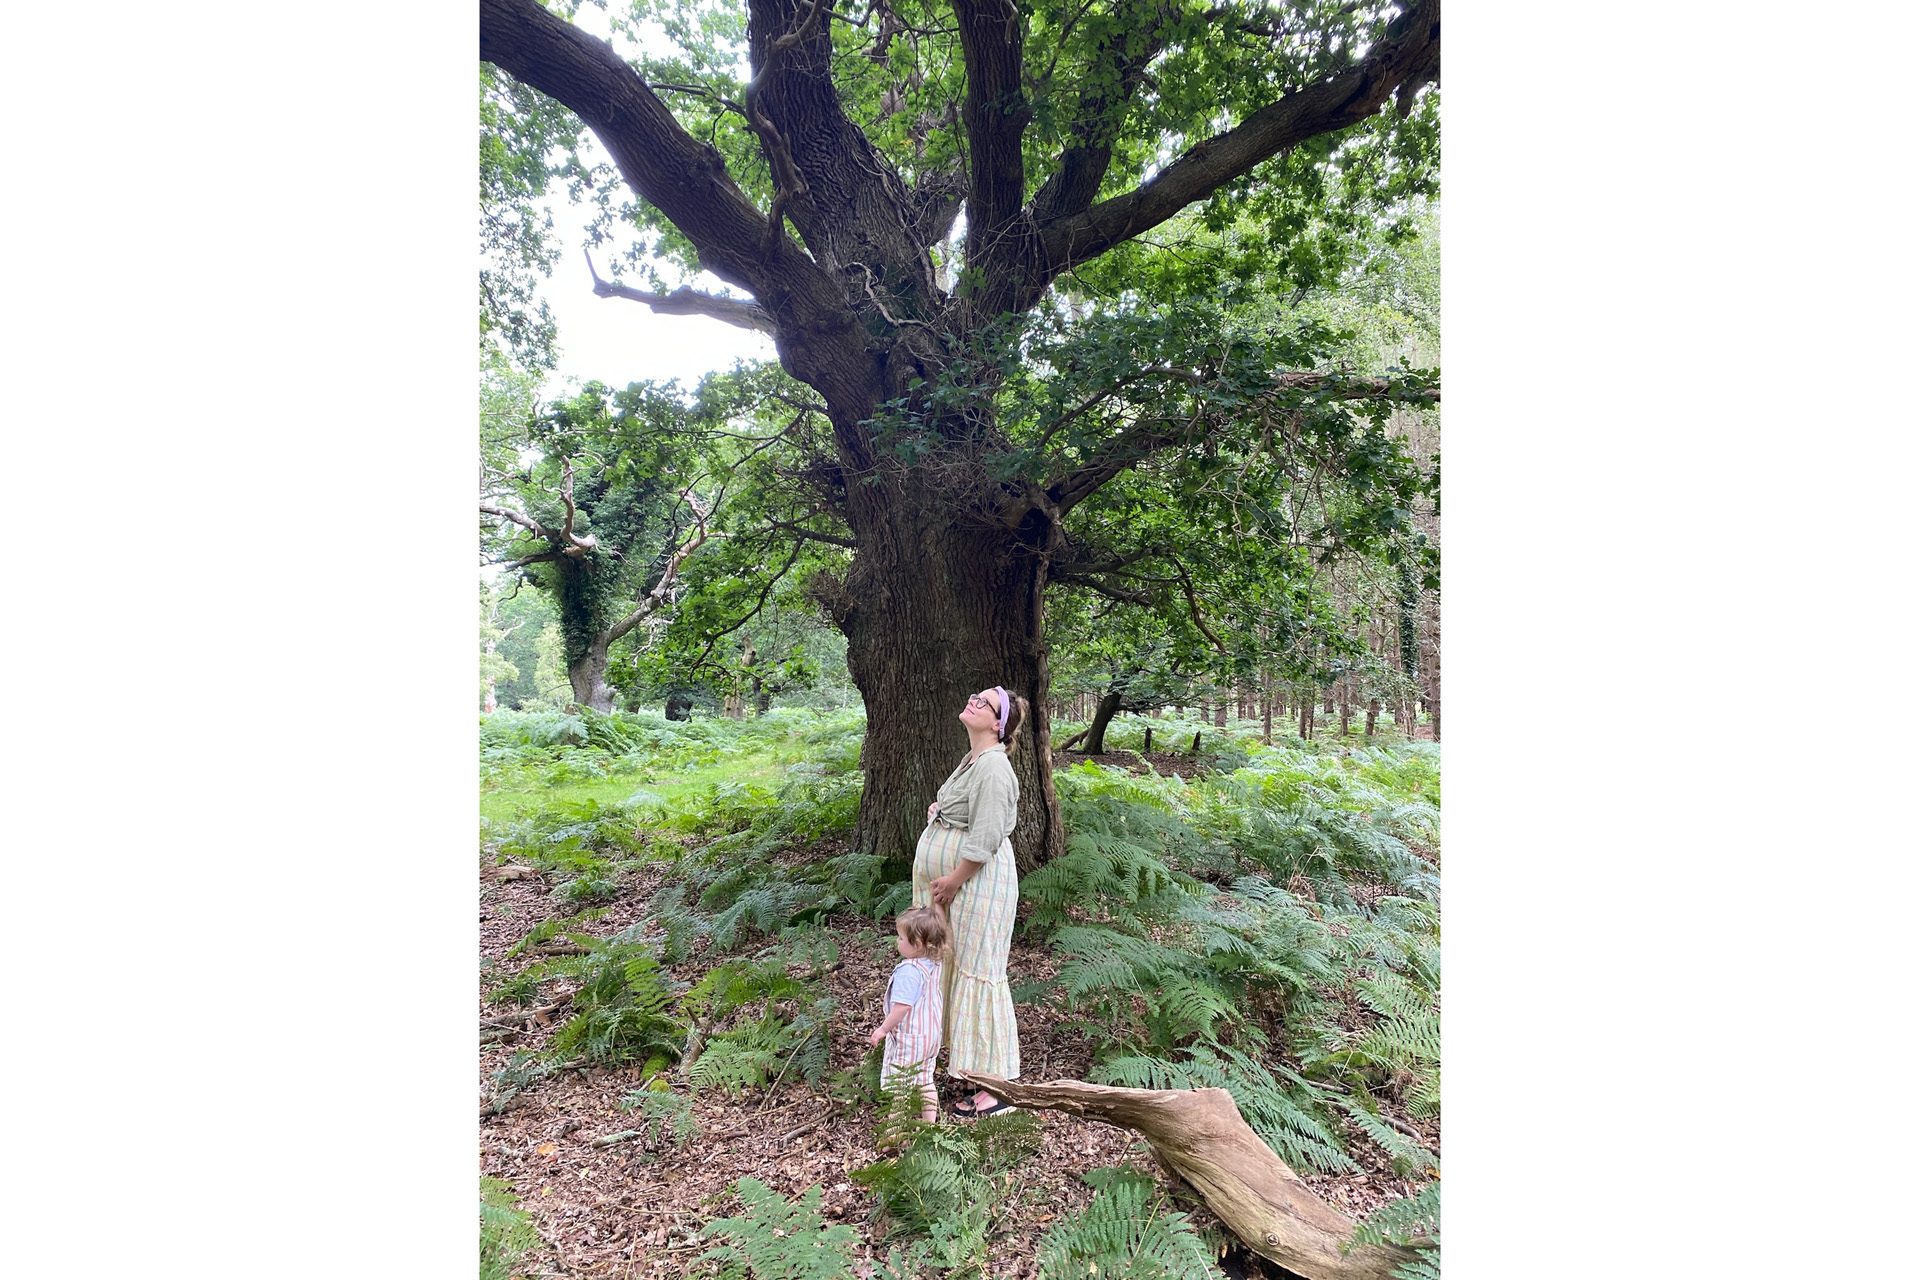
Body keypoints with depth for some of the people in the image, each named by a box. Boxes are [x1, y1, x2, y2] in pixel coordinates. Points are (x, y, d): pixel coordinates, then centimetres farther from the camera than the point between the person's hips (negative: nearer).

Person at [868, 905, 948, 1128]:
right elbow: (942, 997, 11)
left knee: (897, 1083, 8)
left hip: (908, 1038, -9)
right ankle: (930, 1121, 30)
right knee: (924, 1080, 22)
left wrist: (883, 1029, -17)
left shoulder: (908, 971, -29)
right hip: (931, 1034, 9)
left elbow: (902, 1006, -29)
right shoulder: (936, 966, -2)